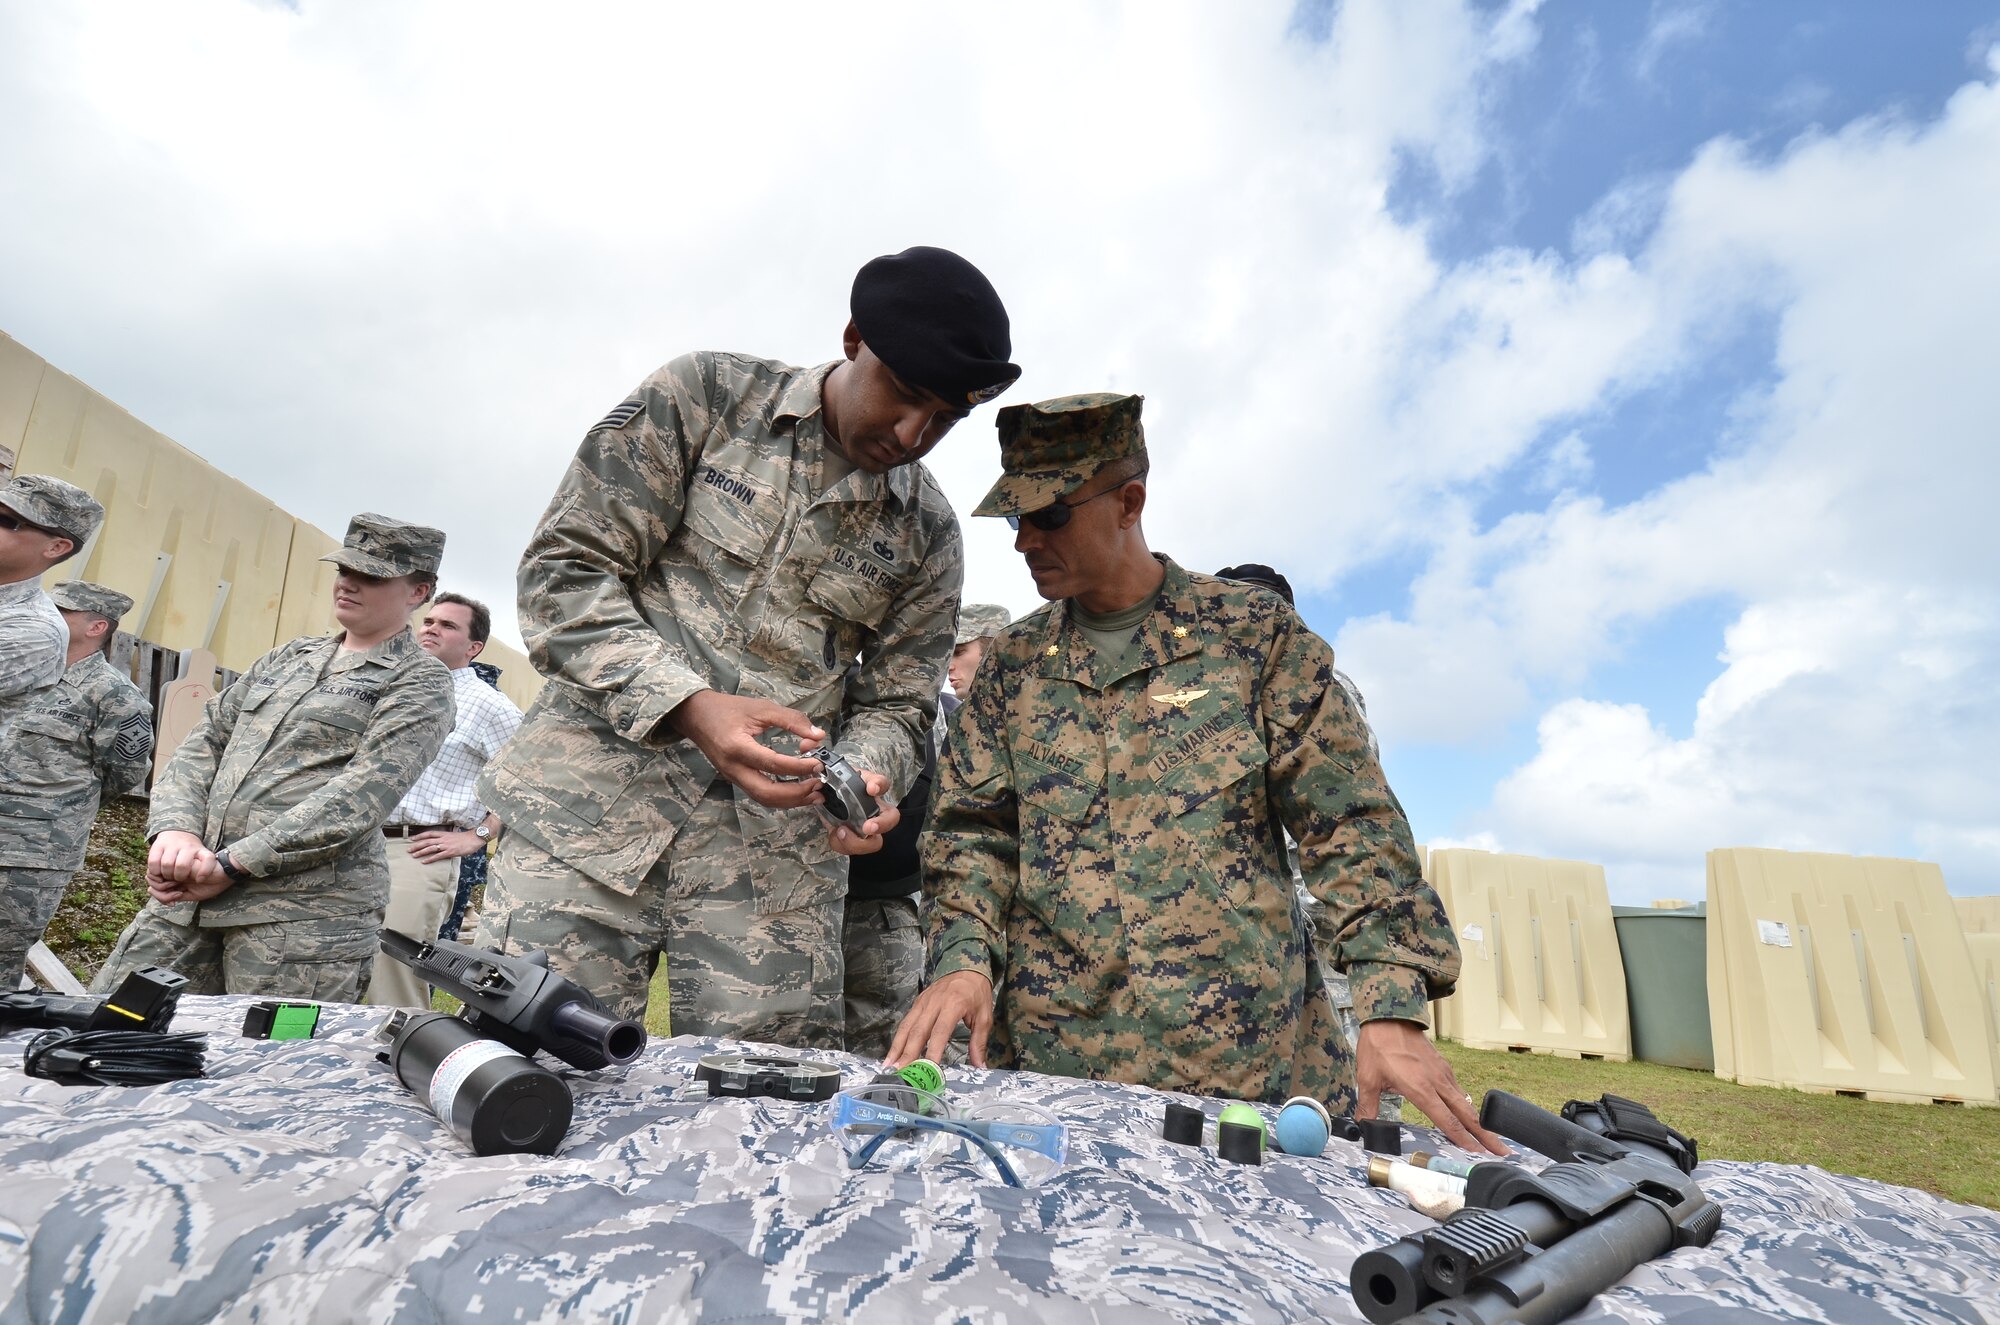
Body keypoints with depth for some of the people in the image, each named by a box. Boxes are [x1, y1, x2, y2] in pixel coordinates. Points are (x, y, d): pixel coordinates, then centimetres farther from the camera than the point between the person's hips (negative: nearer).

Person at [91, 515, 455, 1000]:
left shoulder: (419, 683, -3)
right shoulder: (288, 657, 20)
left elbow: (362, 793, -14)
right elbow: (205, 740, 14)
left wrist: (232, 864, -16)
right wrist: (176, 829, -5)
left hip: (304, 910, -6)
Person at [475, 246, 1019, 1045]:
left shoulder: (928, 533, 8)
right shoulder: (702, 398, 0)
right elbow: (565, 570, -5)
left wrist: (862, 776, -12)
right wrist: (690, 707, -19)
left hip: (775, 854, 2)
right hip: (595, 808, -1)